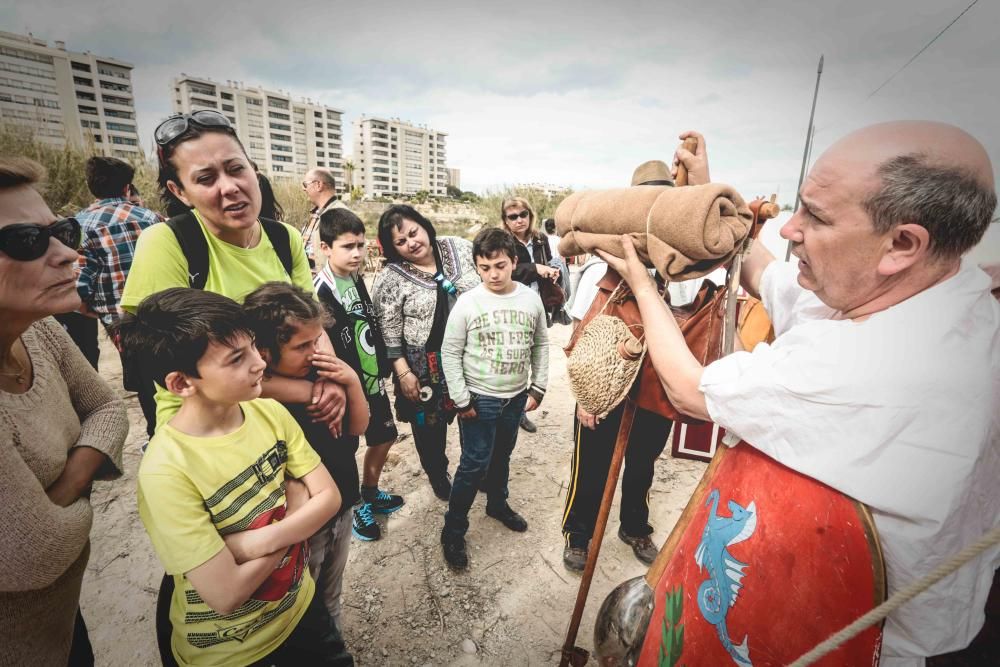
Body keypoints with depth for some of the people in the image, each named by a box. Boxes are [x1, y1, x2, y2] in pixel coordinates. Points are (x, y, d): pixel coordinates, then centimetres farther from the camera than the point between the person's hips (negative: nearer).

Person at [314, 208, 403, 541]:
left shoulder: (357, 279, 3)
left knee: (384, 438, 21)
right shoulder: (320, 293, -21)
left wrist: (384, 370, 13)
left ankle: (370, 493, 44)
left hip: (373, 381, 8)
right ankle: (355, 508, 35)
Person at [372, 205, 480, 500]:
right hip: (426, 367, -3)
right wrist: (404, 373, -12)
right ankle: (438, 475, 44)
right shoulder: (390, 278, -13)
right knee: (430, 424, 16)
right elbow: (390, 334, -10)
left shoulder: (459, 248, -3)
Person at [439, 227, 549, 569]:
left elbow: (540, 345, 6)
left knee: (502, 455, 22)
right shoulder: (467, 302, -14)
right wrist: (461, 400, -11)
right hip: (479, 399, -3)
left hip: (516, 397, 4)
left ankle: (498, 504, 46)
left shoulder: (531, 299, -4)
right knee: (474, 464, 1)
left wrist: (538, 387, 4)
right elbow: (450, 353, -10)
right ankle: (453, 531, 20)